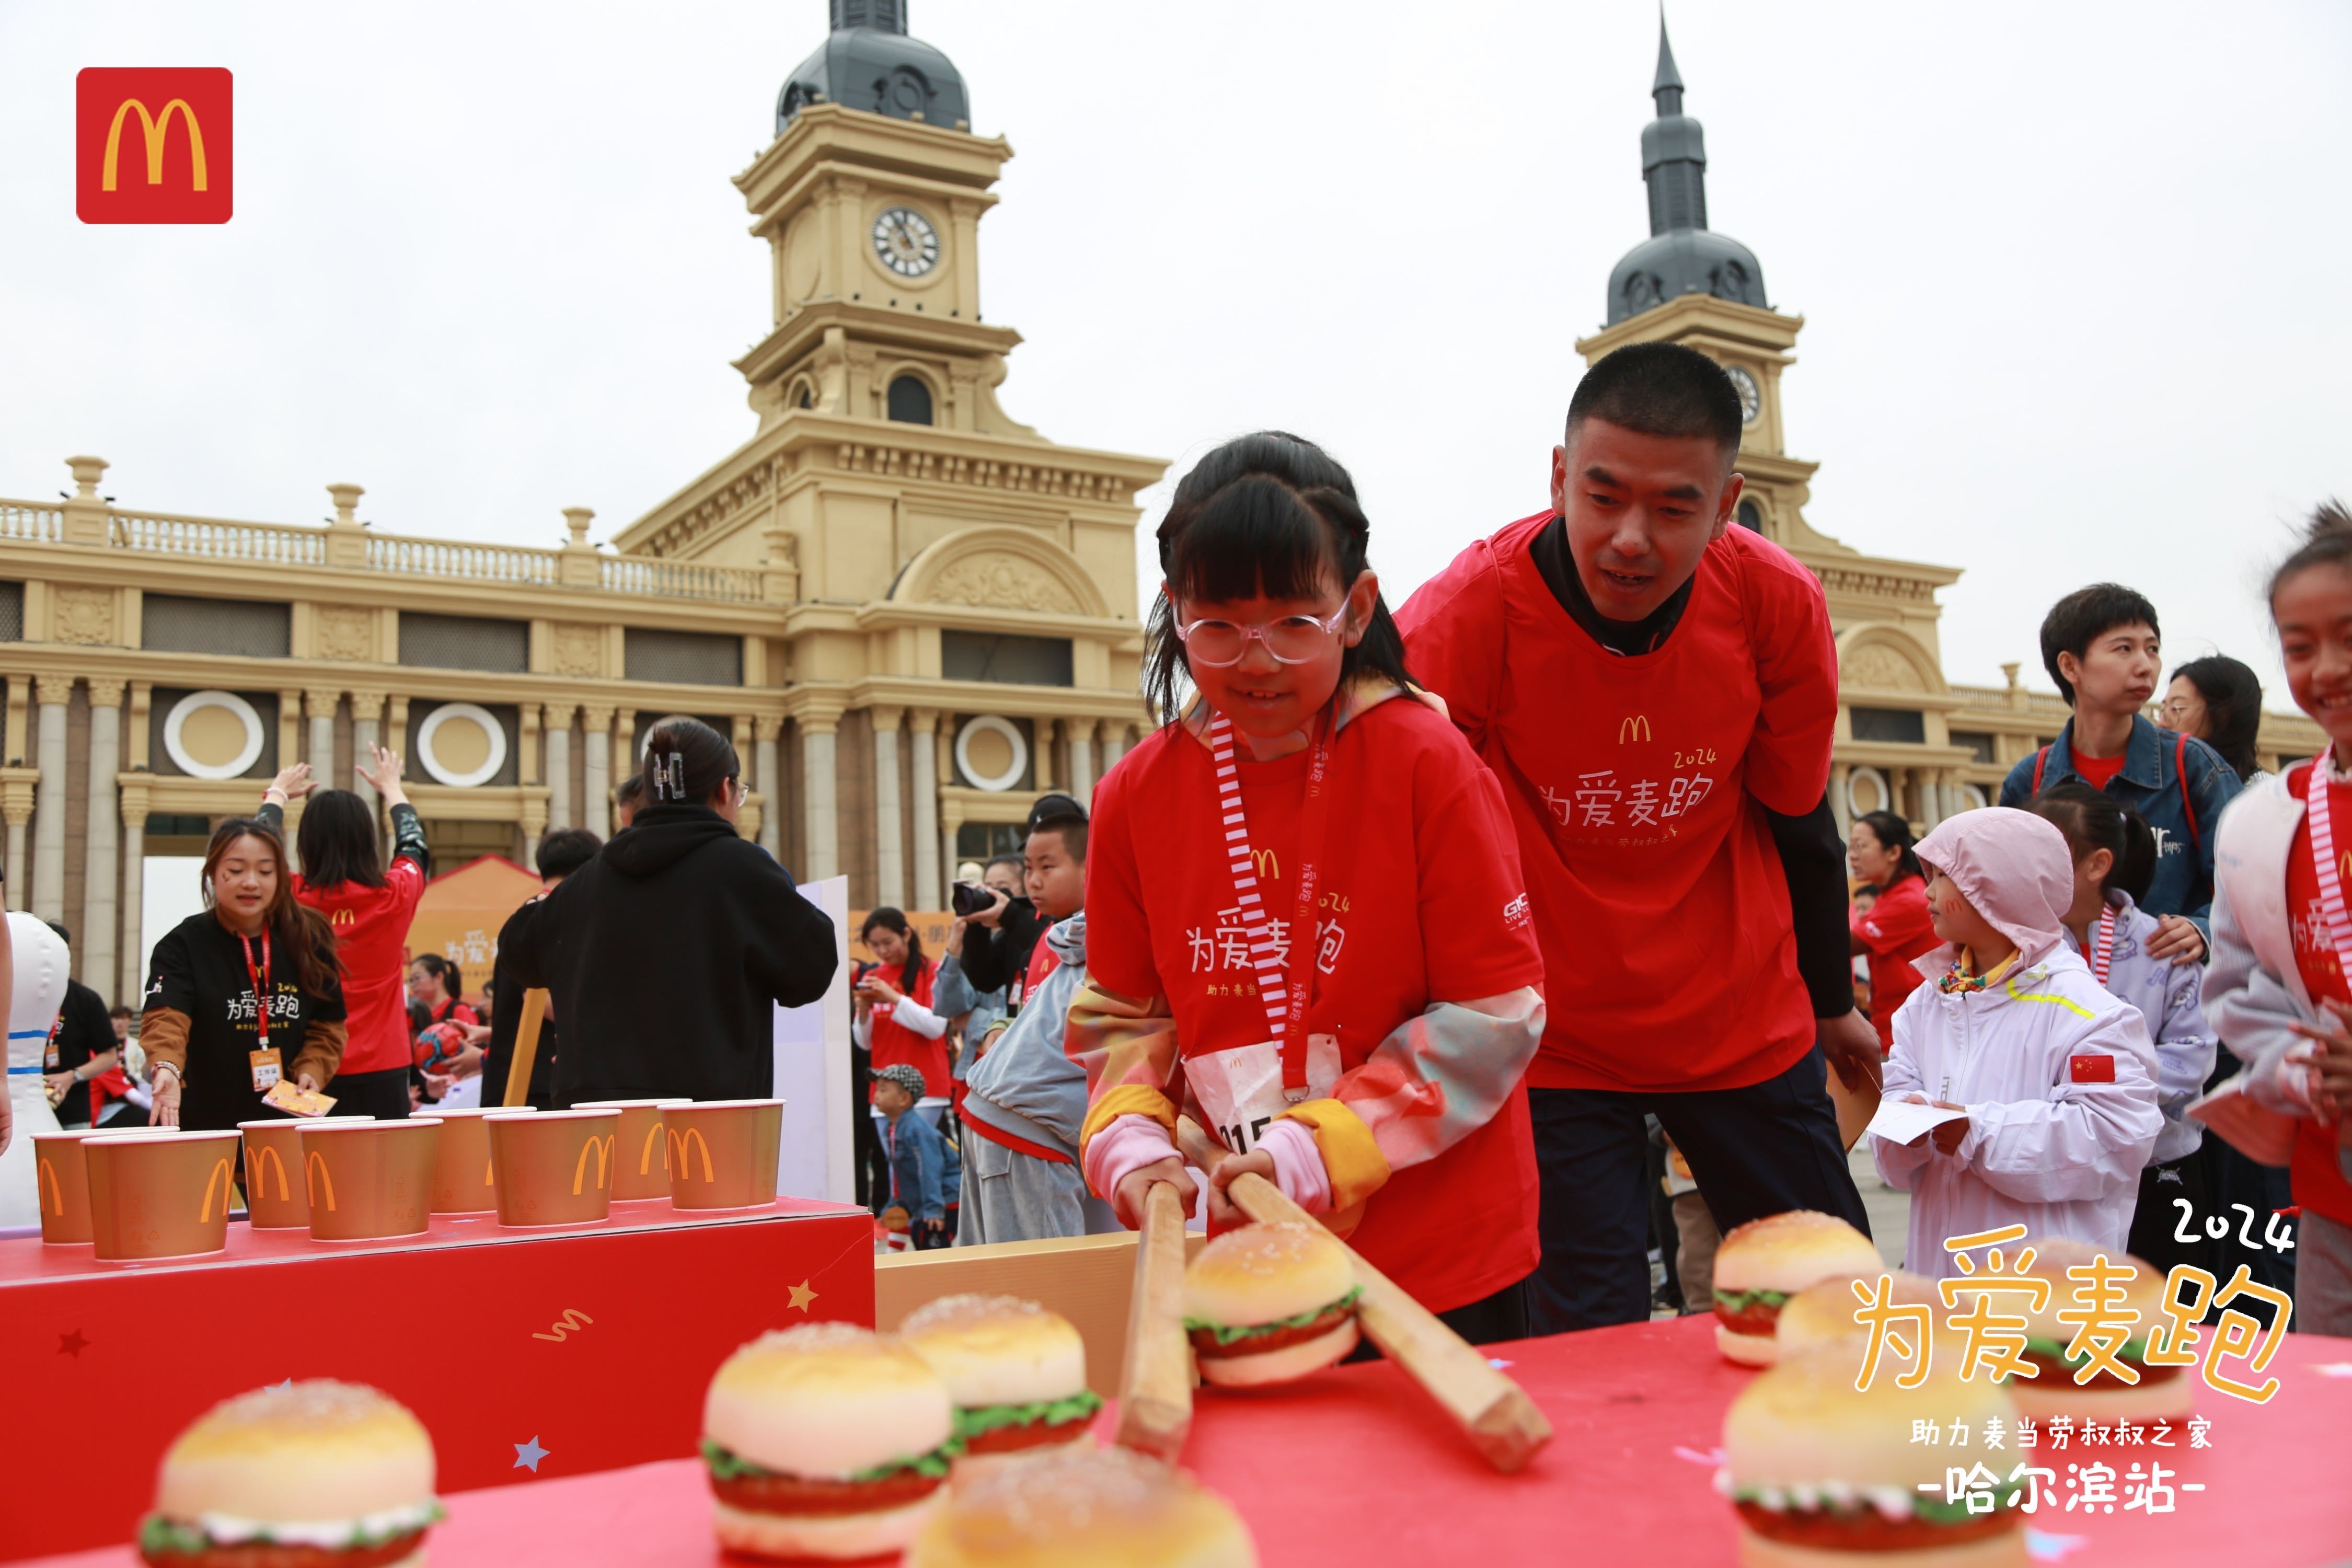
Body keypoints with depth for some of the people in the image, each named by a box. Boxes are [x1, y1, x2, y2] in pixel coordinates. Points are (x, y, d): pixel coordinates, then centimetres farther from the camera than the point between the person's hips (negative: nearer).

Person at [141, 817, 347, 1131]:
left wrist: (312, 1070, -9)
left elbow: (327, 1024, 8)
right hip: (206, 1125, -3)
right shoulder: (183, 945, -8)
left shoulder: (309, 941, 2)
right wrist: (167, 1067, -42)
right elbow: (166, 1018, -23)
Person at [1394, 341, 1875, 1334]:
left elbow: (1798, 819, 4)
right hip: (1552, 1040, -3)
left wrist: (1833, 1001, 17)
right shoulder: (1471, 612, -22)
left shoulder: (1777, 606, -12)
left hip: (1745, 1022, 4)